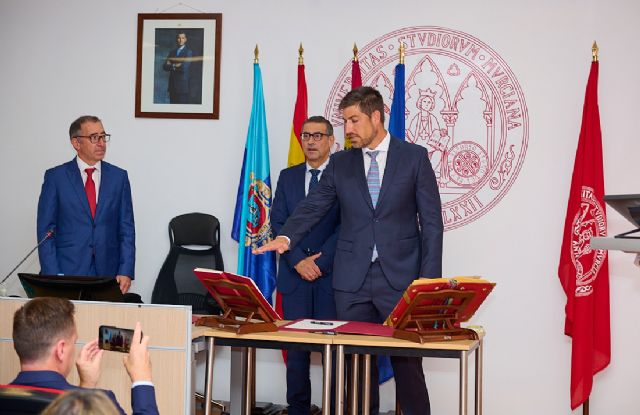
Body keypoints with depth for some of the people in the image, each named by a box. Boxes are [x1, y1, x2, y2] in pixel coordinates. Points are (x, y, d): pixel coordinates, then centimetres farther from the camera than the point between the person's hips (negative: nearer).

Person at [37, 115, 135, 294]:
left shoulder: (119, 177, 7)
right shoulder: (55, 177, 2)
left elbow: (126, 229, 6)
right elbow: (46, 230, 0)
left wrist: (125, 272, -4)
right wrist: (52, 276, -9)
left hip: (108, 273, 2)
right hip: (67, 271, -2)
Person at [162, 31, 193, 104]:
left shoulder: (188, 52, -3)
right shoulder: (172, 52, 15)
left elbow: (184, 67, -15)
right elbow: (165, 66, 5)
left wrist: (172, 66, -2)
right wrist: (175, 66, -11)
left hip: (182, 86, -5)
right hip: (172, 86, 5)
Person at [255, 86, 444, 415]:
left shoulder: (414, 157, 2)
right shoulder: (340, 163, 11)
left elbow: (431, 222, 0)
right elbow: (313, 206, 4)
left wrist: (429, 280, -6)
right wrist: (287, 237, -16)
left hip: (400, 277, -3)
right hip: (353, 279, 3)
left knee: (407, 361, -1)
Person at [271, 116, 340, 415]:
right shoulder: (288, 177, 13)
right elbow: (278, 222, 5)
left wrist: (321, 261, -12)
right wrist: (298, 261, -8)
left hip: (332, 275, -3)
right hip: (294, 275, 3)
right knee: (296, 346, 3)